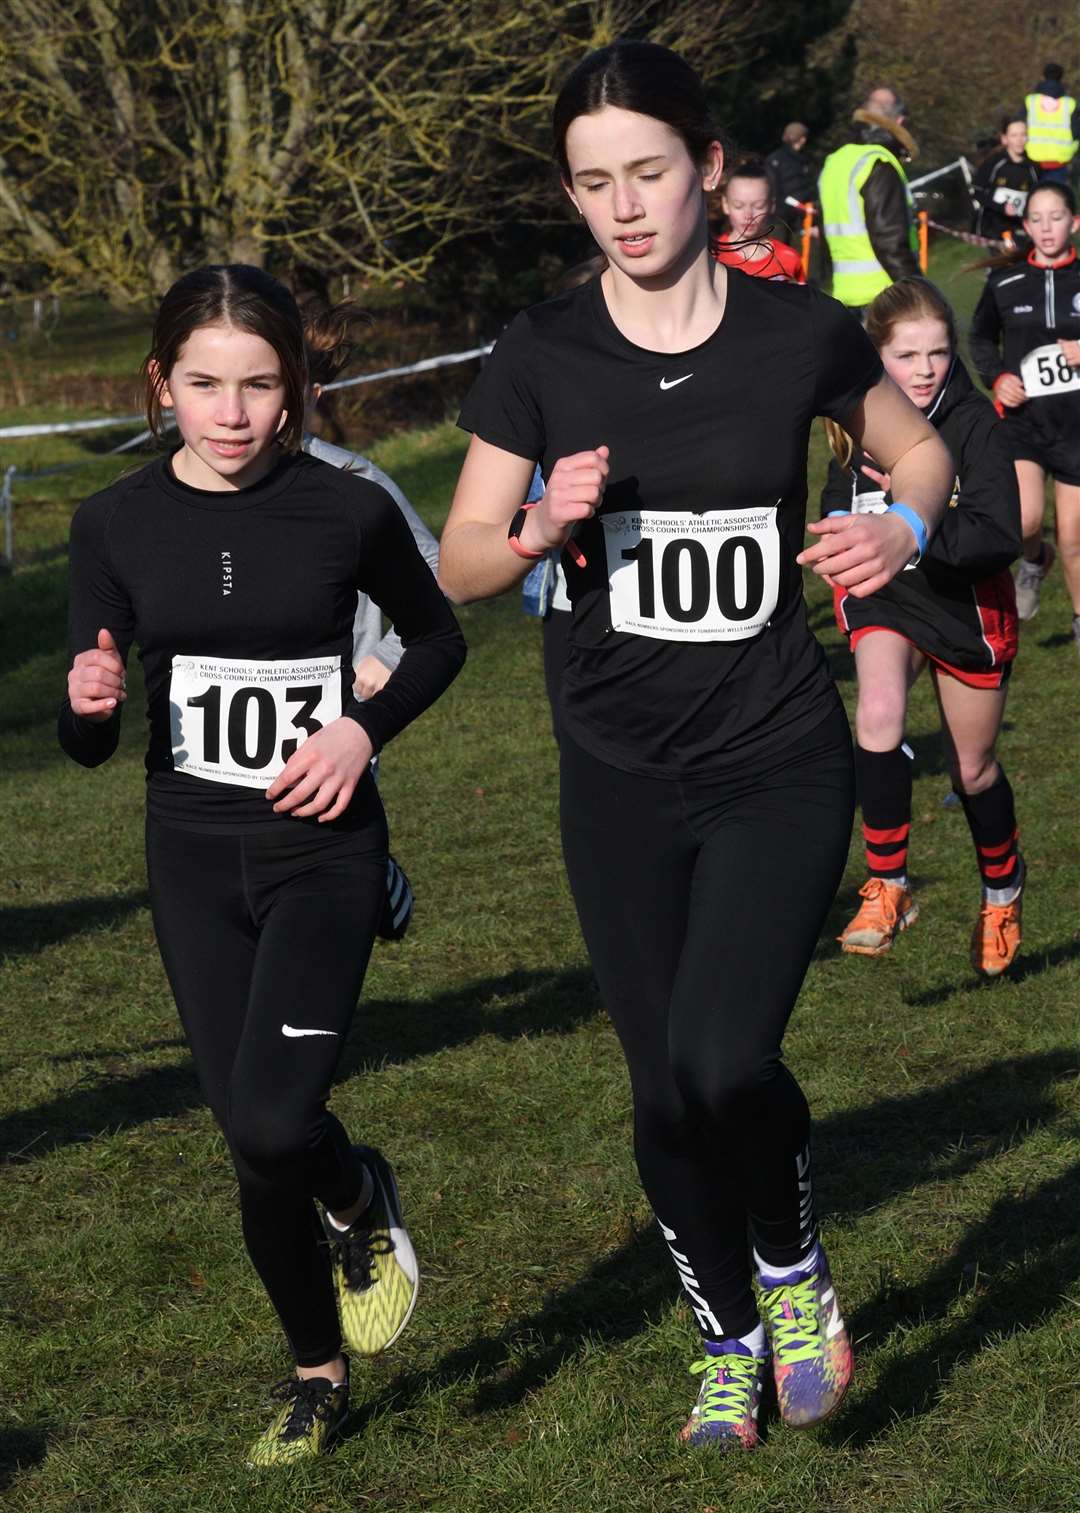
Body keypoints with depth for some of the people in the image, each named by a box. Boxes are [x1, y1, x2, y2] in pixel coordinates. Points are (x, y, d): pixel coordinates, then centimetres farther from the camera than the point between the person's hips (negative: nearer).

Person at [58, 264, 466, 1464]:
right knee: (253, 1148, 8)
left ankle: (359, 1199, 16)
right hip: (192, 858, 3)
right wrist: (89, 702, -24)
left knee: (272, 1121, -20)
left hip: (322, 849, -3)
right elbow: (84, 745, 0)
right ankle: (318, 1372, 31)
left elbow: (437, 640, 8)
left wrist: (363, 731, -10)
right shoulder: (118, 524, -5)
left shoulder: (348, 511, -11)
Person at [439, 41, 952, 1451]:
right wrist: (544, 527, -19)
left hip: (781, 766, -2)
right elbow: (460, 564, 1)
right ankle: (728, 1338, 34)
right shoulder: (541, 356, -4)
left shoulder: (803, 333, -6)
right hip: (621, 781, 2)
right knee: (665, 1096, 8)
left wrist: (904, 526, -9)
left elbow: (919, 447, 13)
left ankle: (794, 1264, 13)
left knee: (724, 1062, -20)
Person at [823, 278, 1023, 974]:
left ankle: (1003, 892, 42)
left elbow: (1002, 538, -27)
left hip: (966, 609, -2)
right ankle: (888, 889, -14)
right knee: (878, 717, -28)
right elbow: (838, 508, 11)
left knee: (972, 771, 12)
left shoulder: (976, 424, -20)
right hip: (883, 598, 2)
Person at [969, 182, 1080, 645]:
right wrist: (996, 377, 0)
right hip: (1023, 418, 0)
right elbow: (981, 336, 18)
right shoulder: (1005, 282, 0)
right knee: (1024, 519, -22)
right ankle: (1035, 559, 14)